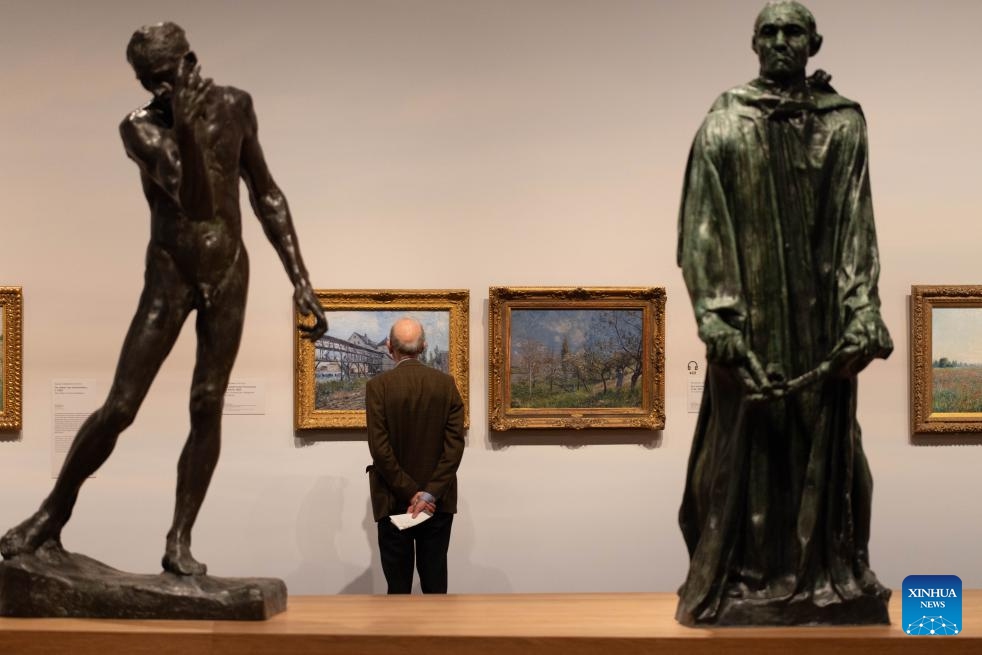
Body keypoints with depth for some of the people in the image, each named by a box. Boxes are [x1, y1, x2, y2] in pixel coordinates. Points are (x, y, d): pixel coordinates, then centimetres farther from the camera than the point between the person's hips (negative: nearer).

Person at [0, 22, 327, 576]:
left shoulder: (233, 106, -3)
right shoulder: (140, 128, -14)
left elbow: (266, 194, 5)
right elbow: (195, 202, -25)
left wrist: (299, 275, 3)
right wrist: (185, 126, -37)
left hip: (229, 275, 2)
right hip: (170, 277, -2)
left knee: (207, 407, -1)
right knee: (119, 408, -5)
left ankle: (180, 541, 6)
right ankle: (53, 514, 12)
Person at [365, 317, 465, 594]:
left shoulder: (378, 386, -9)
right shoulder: (446, 384, -1)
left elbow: (380, 448, -13)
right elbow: (455, 445, -7)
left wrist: (410, 493, -9)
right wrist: (430, 494, -9)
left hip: (394, 500, -2)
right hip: (438, 501, 2)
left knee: (398, 586, 4)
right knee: (435, 584, 8)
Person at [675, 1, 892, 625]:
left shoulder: (844, 123, 7)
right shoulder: (724, 125, 3)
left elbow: (858, 226, 3)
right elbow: (702, 230, -2)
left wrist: (862, 315, -6)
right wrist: (717, 318, -11)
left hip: (822, 319, 1)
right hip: (750, 316, -1)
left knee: (826, 448, 5)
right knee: (746, 449, 1)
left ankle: (827, 575, 15)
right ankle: (745, 582, 9)